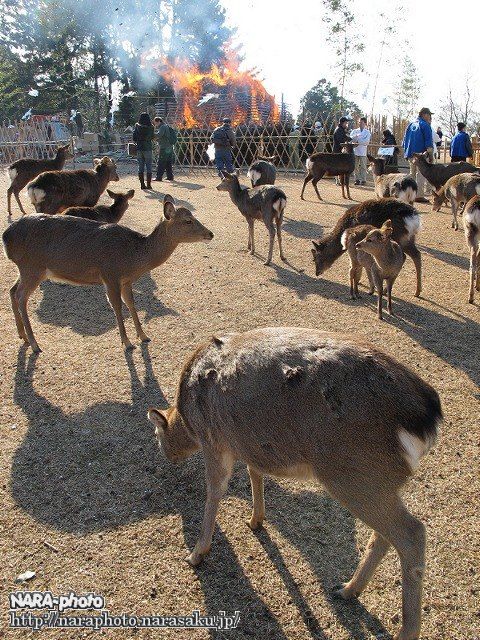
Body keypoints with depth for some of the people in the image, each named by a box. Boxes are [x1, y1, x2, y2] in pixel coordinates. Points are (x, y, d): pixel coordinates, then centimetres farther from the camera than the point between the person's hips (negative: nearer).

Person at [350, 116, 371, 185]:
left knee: (363, 166, -3)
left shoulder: (367, 132, 8)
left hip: (363, 152, -2)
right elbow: (351, 138, -2)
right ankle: (357, 179, 10)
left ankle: (363, 180, 0)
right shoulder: (355, 131, 14)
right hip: (355, 151, 2)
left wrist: (358, 142, -11)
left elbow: (366, 141, -6)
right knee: (356, 166, 4)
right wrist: (356, 136, -19)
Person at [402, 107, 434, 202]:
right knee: (421, 175, -5)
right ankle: (419, 195, -8)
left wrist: (406, 152, 23)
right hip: (421, 154, -7)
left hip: (410, 154, 7)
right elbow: (429, 142, -13)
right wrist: (431, 155, -9)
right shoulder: (425, 125, -8)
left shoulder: (411, 125, 14)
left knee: (412, 174, 16)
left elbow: (405, 140, 18)